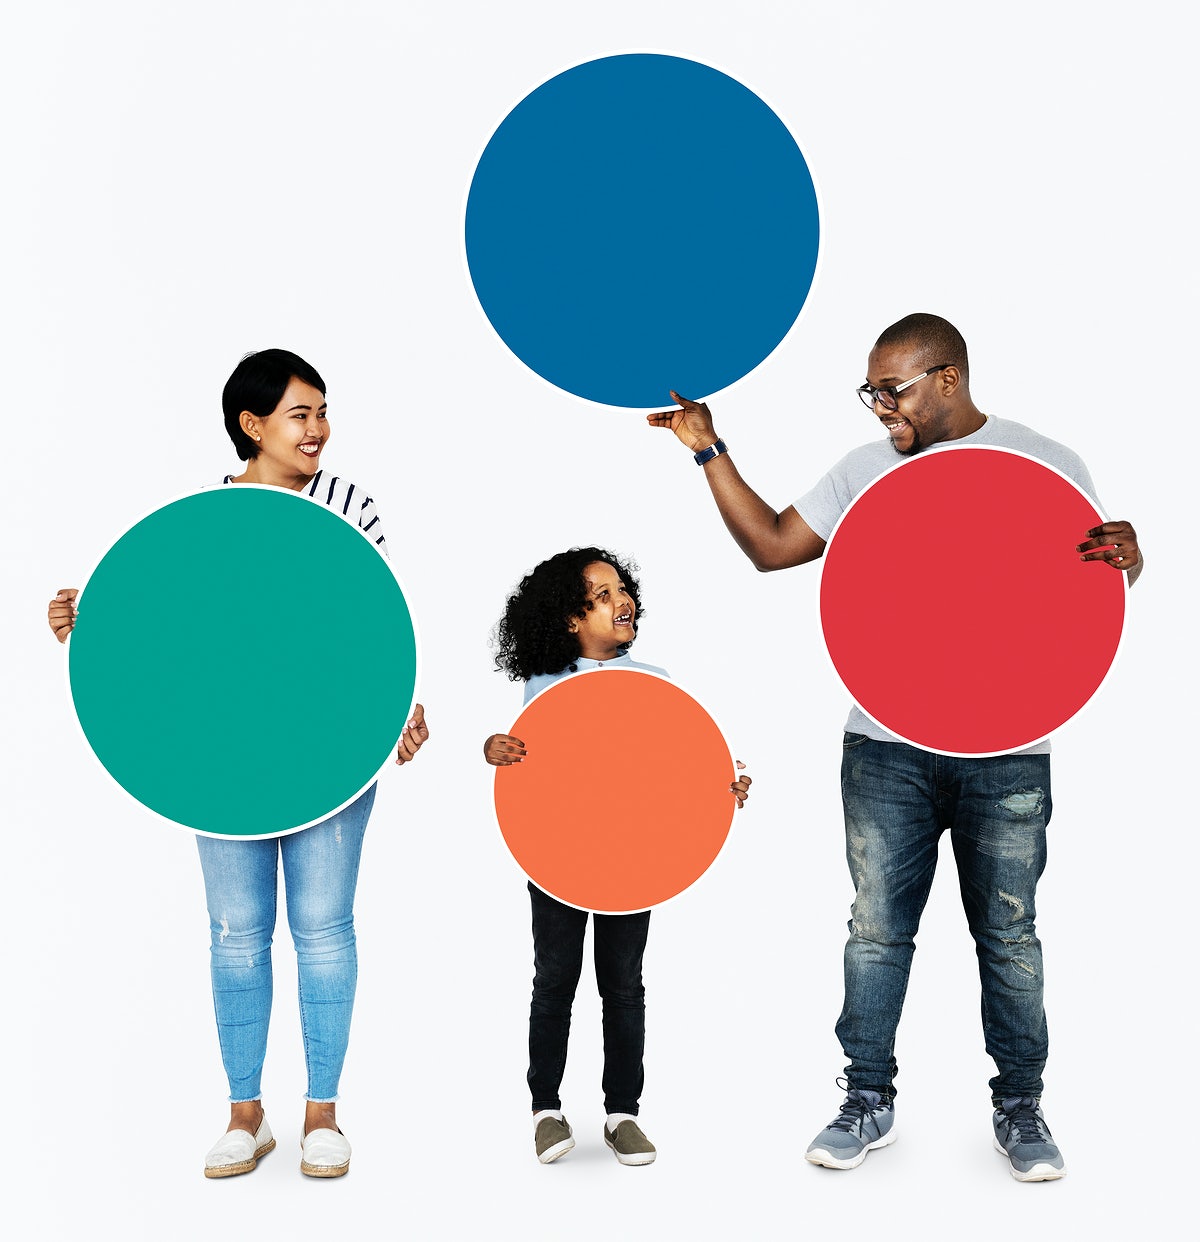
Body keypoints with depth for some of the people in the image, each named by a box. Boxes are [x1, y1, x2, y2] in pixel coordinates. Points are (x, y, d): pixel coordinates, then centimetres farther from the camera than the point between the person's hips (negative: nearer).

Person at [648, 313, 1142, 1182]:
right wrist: (709, 451, 4)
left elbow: (1101, 578, 4)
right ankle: (869, 1102, 23)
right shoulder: (865, 472, 8)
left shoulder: (1046, 463, 1)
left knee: (1008, 935, 9)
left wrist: (1126, 556, -20)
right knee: (878, 929, 8)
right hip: (887, 747, 2)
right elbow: (771, 545, 10)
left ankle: (1020, 1107, 26)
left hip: (1006, 753, -2)